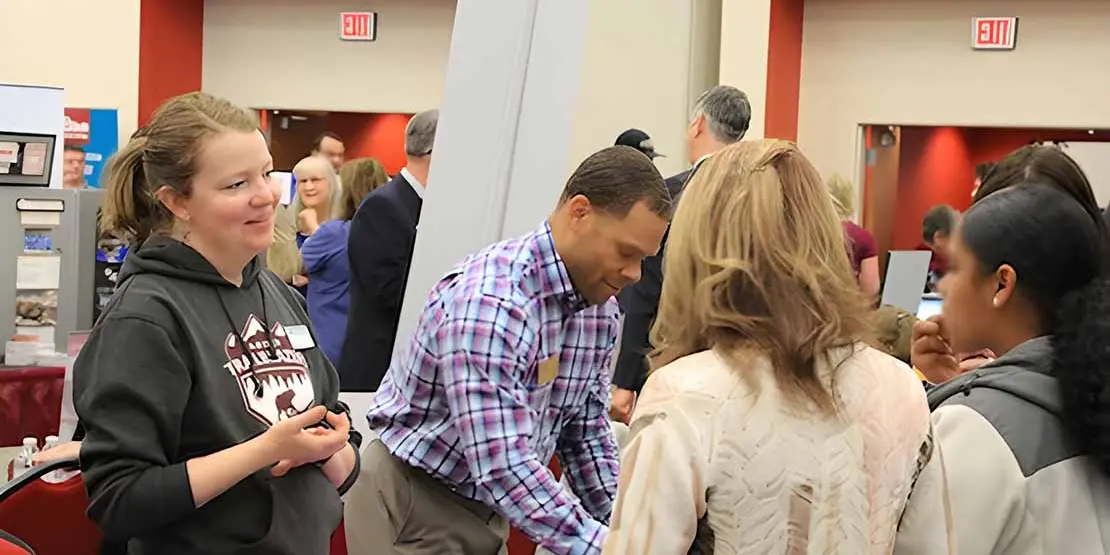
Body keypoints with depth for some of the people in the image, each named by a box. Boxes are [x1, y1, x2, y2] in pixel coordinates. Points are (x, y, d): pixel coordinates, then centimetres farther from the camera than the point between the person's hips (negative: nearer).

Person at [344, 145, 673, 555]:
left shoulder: (599, 307, -3)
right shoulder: (490, 300, -29)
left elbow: (585, 431, 6)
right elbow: (502, 467, -34)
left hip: (485, 510, 8)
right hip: (415, 505, -8)